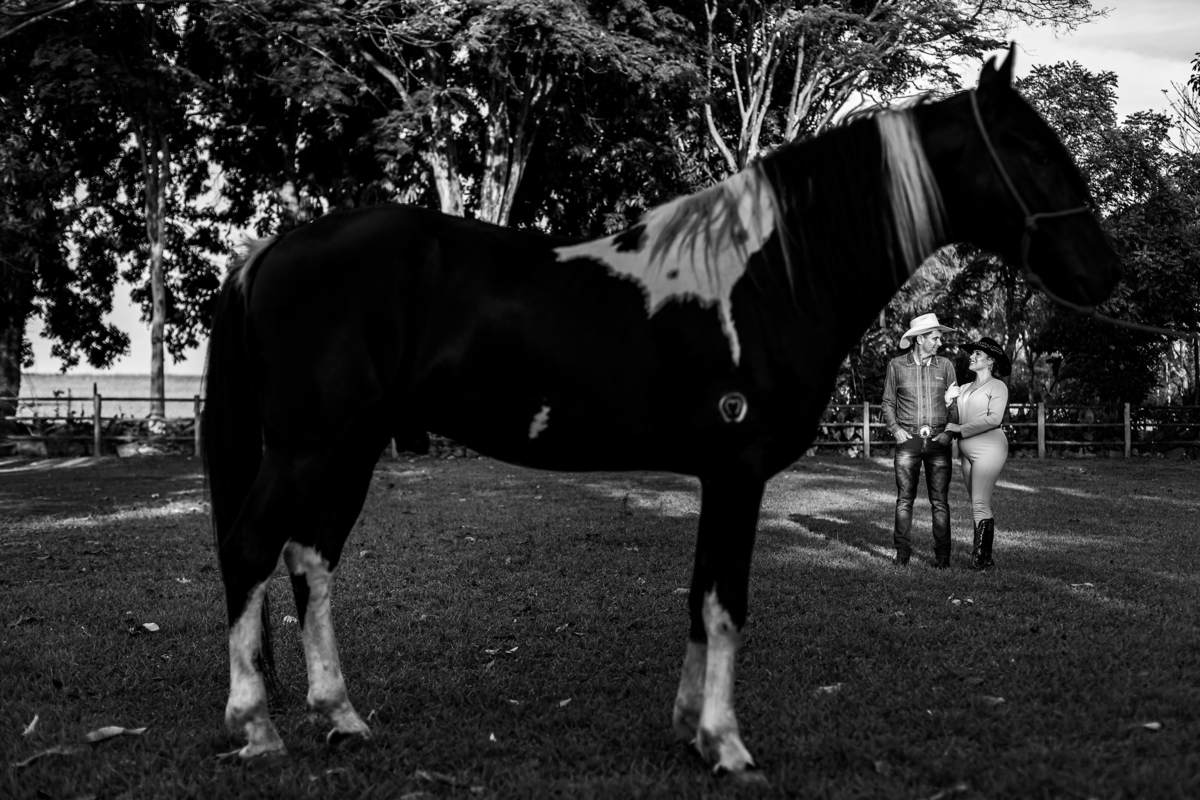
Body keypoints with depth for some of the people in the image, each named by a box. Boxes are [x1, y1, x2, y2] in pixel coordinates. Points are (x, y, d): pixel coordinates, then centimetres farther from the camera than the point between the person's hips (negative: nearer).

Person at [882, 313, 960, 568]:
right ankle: (902, 552, 4)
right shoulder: (896, 365, 5)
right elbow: (888, 403, 11)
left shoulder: (945, 365, 8)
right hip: (908, 440, -1)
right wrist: (895, 429, -4)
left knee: (940, 500, -1)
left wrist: (949, 431, -2)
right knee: (904, 498, -2)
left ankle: (942, 555, 3)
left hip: (938, 441, 1)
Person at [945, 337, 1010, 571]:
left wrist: (960, 428, -13)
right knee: (978, 505, 7)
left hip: (988, 448, -7)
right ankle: (983, 557, 9)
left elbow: (994, 419, -15)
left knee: (980, 504, -11)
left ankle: (981, 556, -9)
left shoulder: (997, 386, -2)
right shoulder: (965, 389, 18)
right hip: (966, 450, 7)